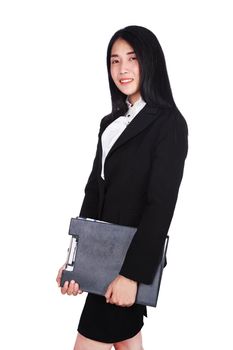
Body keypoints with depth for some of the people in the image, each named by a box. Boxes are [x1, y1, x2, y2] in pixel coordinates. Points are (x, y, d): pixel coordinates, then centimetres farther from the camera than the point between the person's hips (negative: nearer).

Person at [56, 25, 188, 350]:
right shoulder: (111, 122, 12)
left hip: (135, 255, -7)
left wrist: (133, 272, -17)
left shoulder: (169, 124, -10)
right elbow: (94, 191, 8)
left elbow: (161, 205, -15)